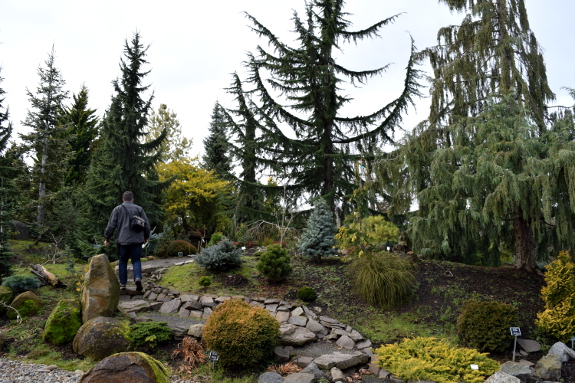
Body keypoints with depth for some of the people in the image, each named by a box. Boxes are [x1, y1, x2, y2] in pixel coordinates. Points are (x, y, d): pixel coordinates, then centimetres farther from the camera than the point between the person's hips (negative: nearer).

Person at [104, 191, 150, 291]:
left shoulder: (117, 209, 5)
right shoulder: (139, 209, 7)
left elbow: (111, 225, 1)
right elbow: (146, 224, 8)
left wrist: (107, 238, 10)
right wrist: (146, 237, 21)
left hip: (123, 240, 0)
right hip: (137, 240, 0)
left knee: (123, 261, 9)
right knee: (136, 260, 6)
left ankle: (122, 284, 11)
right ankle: (138, 277, -17)